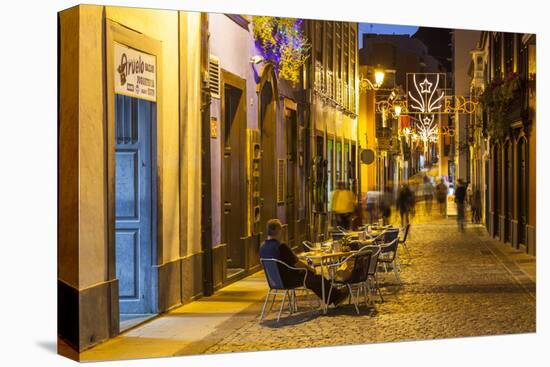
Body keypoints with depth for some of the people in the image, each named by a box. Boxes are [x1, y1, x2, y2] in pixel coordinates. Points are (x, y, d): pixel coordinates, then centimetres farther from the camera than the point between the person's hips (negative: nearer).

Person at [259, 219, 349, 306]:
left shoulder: (262, 246, -1)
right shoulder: (281, 246, -27)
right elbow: (296, 263, -18)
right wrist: (310, 268, 1)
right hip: (287, 281, -9)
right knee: (318, 279, 7)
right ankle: (336, 296, 26)